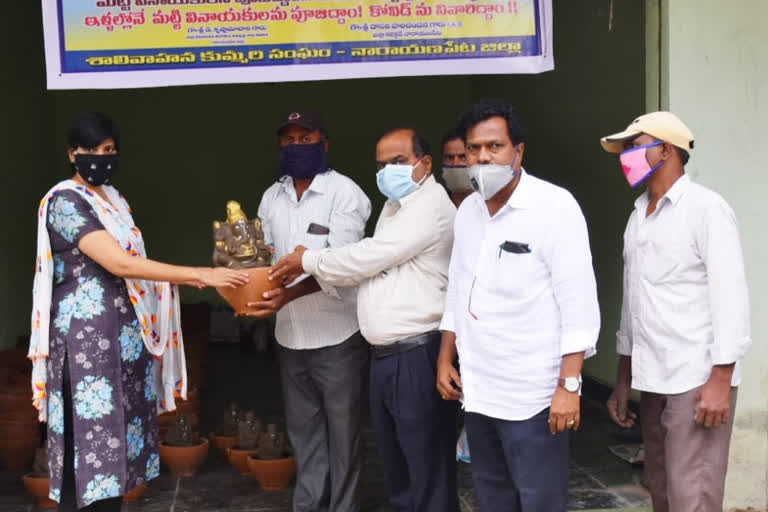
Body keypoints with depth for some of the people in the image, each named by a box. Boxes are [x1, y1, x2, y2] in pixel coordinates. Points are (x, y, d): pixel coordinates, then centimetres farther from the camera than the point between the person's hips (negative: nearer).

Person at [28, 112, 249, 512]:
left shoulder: (113, 199, 14)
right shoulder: (65, 201, -13)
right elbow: (119, 264, -23)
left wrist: (188, 279, 5)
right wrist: (199, 274, -25)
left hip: (124, 335, 8)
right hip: (87, 339, -8)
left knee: (116, 433, 11)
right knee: (89, 442, -6)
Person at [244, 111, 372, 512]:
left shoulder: (344, 193, -11)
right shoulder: (272, 197, 8)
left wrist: (290, 294, -33)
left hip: (337, 336, -6)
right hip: (290, 337, 6)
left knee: (342, 431, 6)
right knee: (303, 430, 17)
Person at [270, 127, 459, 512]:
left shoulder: (430, 206, -13)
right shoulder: (395, 206, 20)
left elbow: (364, 259, -15)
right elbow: (366, 265, 17)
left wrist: (308, 260, -1)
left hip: (417, 356, -10)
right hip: (385, 355, 10)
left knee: (428, 470, -2)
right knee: (396, 465, 18)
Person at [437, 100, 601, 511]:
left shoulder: (555, 206, -11)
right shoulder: (468, 210, 10)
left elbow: (578, 301, -15)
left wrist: (569, 385, -19)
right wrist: (445, 359, 16)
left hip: (531, 393, -6)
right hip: (477, 389, 7)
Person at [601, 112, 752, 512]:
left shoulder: (706, 209, -7)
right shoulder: (638, 217, 16)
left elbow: (730, 296, -13)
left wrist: (720, 380, -18)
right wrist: (623, 381, 16)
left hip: (697, 379, -7)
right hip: (653, 380, 7)